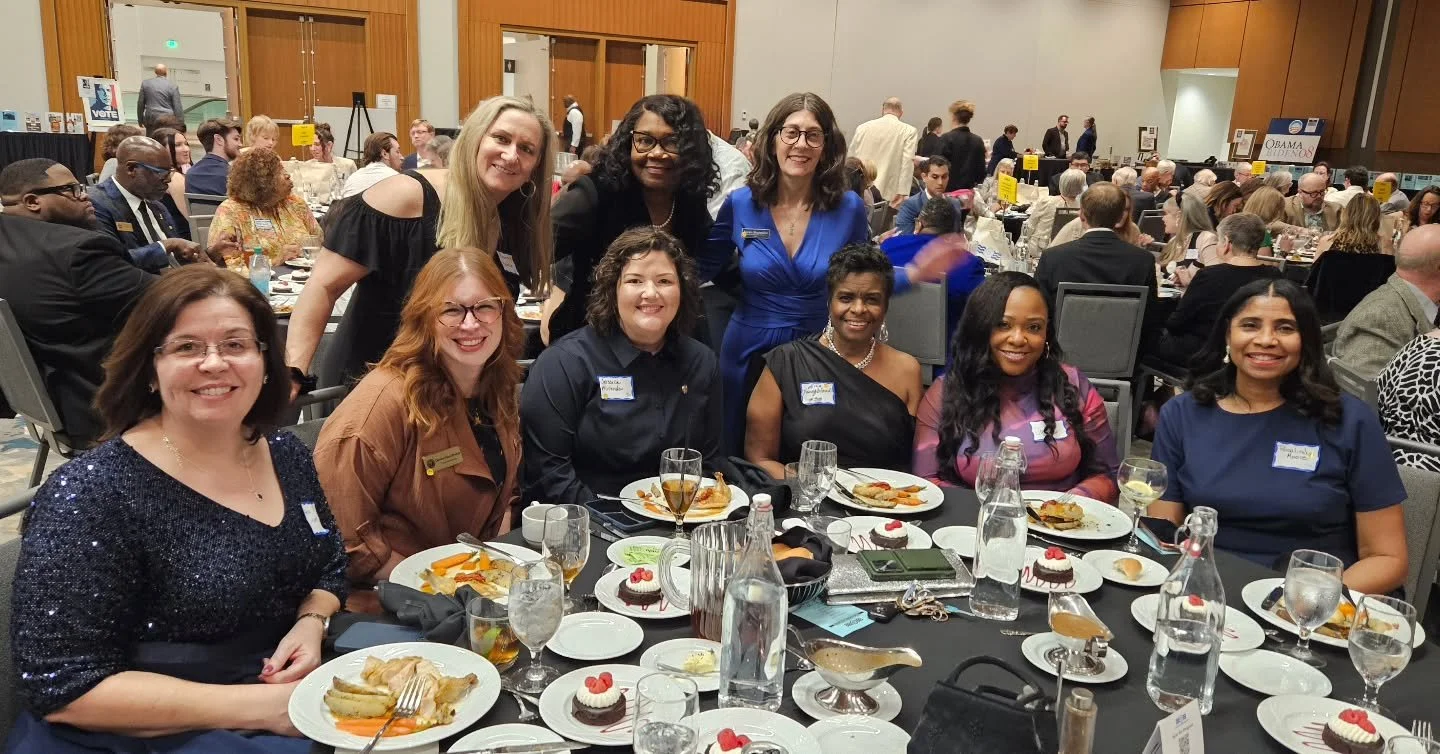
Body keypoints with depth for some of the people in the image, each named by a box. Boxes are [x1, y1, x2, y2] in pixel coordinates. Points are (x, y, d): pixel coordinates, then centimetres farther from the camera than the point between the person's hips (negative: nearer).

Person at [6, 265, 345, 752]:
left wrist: (311, 626, -9)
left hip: (295, 691, 6)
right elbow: (63, 688, -18)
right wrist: (258, 706, -22)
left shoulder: (287, 455, 1)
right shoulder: (90, 497, -16)